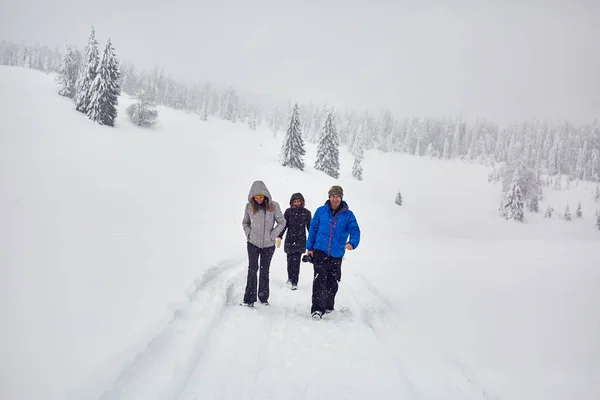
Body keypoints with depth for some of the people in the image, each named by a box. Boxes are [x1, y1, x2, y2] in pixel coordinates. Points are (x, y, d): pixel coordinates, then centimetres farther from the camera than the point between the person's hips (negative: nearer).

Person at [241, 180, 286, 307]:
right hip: (253, 243, 0)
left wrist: (272, 235, -8)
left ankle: (263, 297, 20)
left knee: (264, 271, 10)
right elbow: (245, 222, 10)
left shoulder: (273, 206, -8)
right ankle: (249, 299, -1)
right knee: (252, 269, -5)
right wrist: (248, 234, -3)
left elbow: (282, 222, -2)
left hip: (268, 244, 0)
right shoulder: (249, 206, -4)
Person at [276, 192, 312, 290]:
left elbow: (310, 227, 8)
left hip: (300, 241, -1)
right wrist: (279, 237, -5)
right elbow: (283, 225, 4)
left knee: (296, 261, -7)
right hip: (289, 239, 1)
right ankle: (290, 278, 29)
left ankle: (294, 283, -3)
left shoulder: (306, 213, 2)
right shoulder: (288, 211, 1)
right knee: (290, 260, 8)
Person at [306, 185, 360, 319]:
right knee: (320, 279, -14)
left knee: (332, 282, 12)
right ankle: (317, 308, -12)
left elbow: (355, 230, -11)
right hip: (320, 251, -1)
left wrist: (352, 243, -32)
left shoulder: (348, 215, 0)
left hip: (336, 254, 1)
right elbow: (313, 229, 7)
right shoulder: (321, 211, 2)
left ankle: (328, 306, 32)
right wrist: (309, 247, 5)